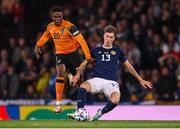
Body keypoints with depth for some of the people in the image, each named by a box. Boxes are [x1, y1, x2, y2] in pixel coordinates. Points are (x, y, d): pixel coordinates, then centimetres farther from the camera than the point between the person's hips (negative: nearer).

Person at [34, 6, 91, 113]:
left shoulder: (69, 26, -22)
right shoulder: (50, 27, -4)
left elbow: (81, 40, -26)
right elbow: (46, 35, 21)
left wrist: (88, 55, -33)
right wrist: (38, 45, 20)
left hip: (73, 52, -2)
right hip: (60, 53, 2)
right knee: (60, 72, -23)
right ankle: (58, 104, -26)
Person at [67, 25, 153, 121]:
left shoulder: (117, 51, 15)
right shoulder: (97, 50, 16)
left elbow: (128, 66, 23)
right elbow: (85, 62, 24)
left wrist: (140, 80, 25)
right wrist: (78, 74, 7)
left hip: (111, 82, -1)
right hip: (97, 79, 1)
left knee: (115, 101, -33)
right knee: (83, 87, -33)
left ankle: (100, 113, -5)